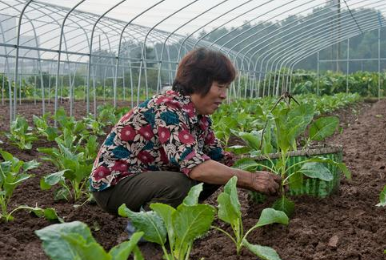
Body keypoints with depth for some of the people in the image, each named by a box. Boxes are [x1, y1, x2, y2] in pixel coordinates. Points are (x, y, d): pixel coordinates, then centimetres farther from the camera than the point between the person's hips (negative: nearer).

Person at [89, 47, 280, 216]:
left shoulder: (200, 117, 2)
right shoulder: (167, 109, -25)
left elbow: (220, 159, 5)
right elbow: (194, 166, -36)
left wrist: (258, 180, -8)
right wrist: (251, 179, -30)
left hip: (147, 177, 9)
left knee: (216, 174, 0)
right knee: (180, 184, -33)